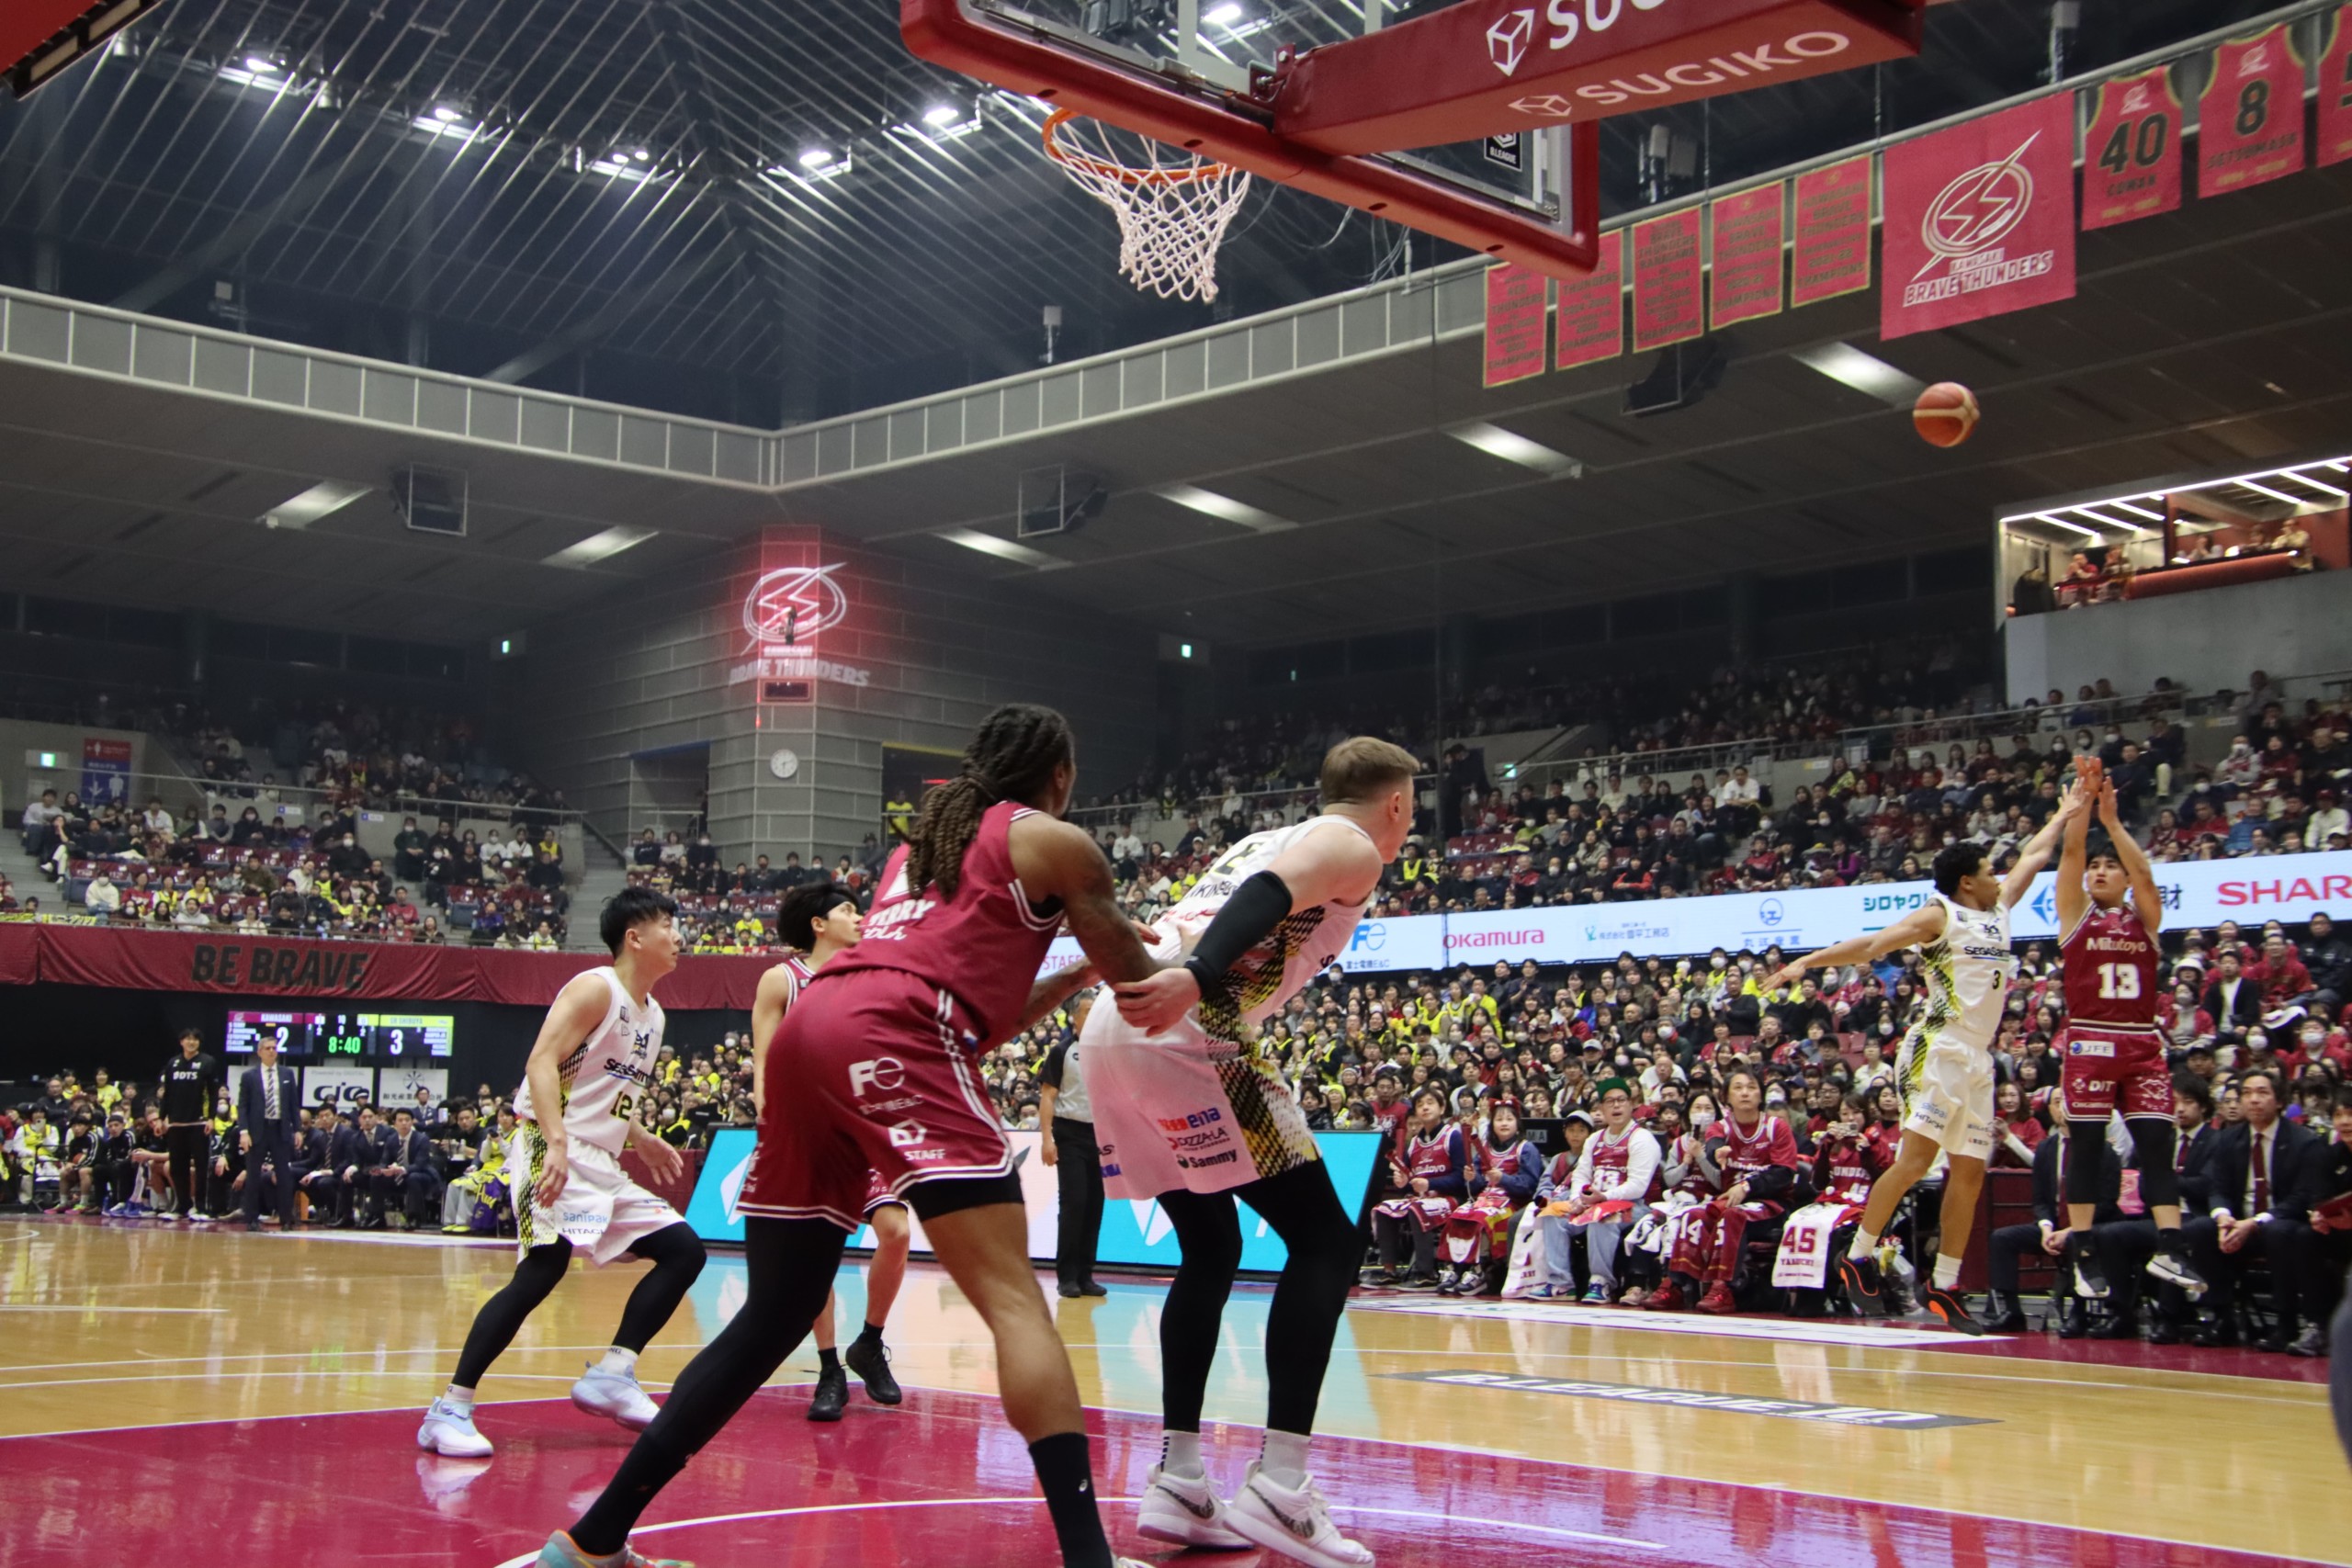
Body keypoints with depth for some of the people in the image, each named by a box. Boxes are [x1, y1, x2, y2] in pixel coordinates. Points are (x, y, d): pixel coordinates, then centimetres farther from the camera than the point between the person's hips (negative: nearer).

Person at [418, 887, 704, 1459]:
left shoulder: (651, 1014, 18)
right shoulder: (595, 989, -8)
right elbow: (542, 1062, -20)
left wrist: (640, 1139, 20)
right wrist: (557, 1144, -31)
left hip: (601, 1165, 9)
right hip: (552, 1150, -9)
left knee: (684, 1249, 5)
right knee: (545, 1266, -24)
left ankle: (612, 1376, 4)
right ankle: (450, 1410, -20)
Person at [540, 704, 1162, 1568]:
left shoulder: (921, 844, 34)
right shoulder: (1052, 842, 13)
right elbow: (1141, 986, 19)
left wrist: (1071, 978, 42)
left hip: (809, 1031, 8)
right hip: (888, 1039, -8)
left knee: (772, 1319, 14)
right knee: (1014, 1298, -14)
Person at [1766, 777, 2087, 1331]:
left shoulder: (1997, 910, 19)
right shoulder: (1939, 915, -3)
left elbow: (2032, 858, 34)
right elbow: (1871, 944, -14)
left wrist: (2068, 813, 41)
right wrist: (1806, 963, -25)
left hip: (1978, 1058, 8)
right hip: (1939, 1050, -8)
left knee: (1969, 1172, 5)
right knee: (1915, 1159, -16)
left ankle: (1944, 1288, 10)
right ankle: (1857, 1258, -7)